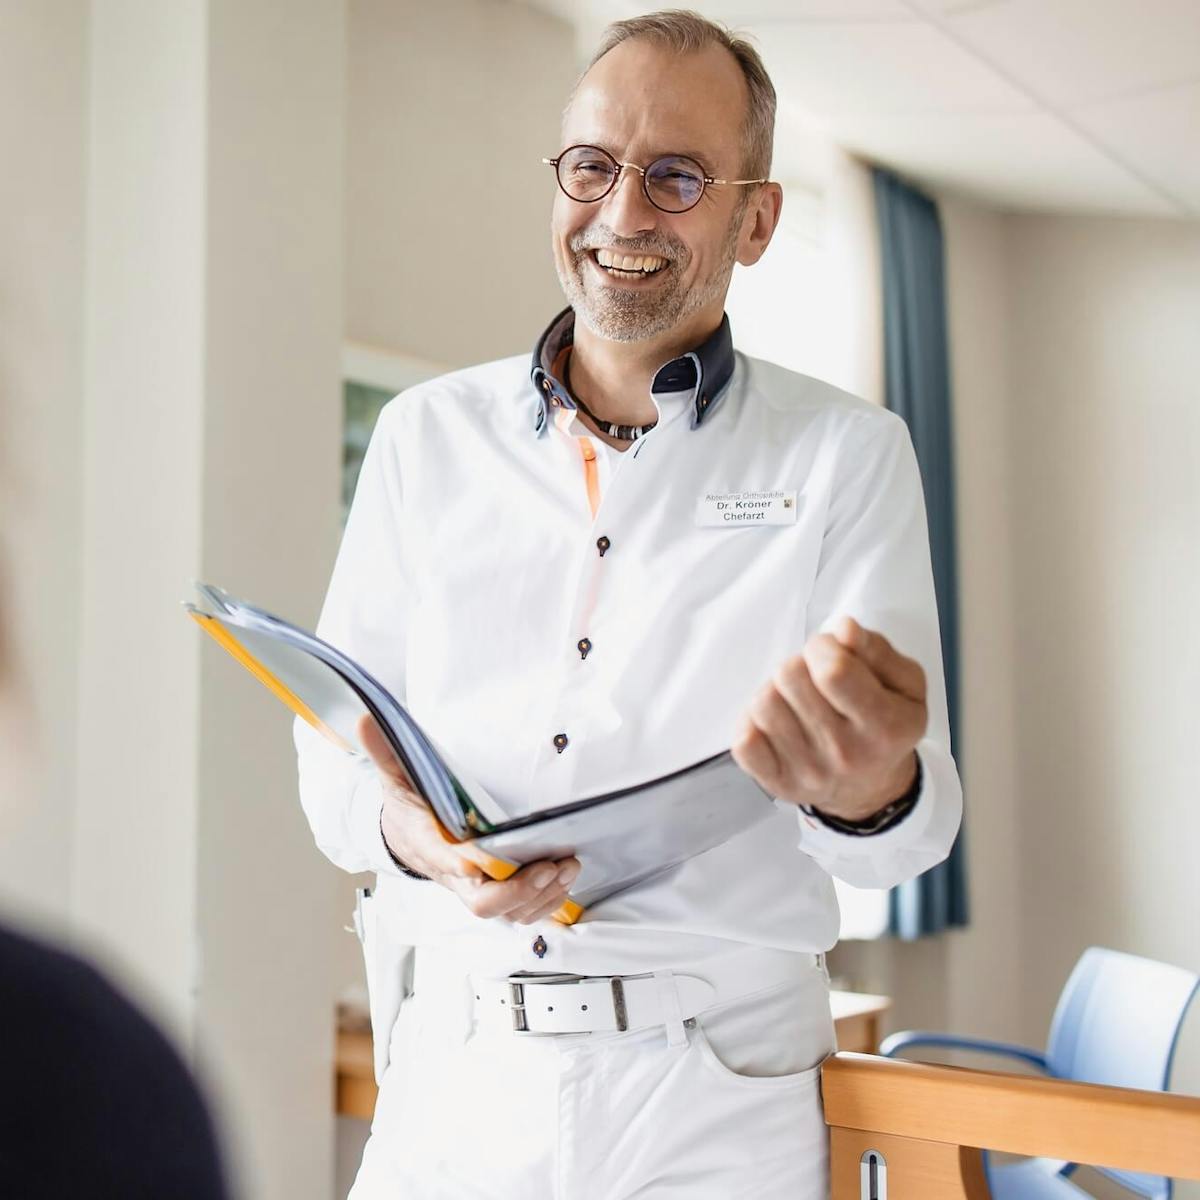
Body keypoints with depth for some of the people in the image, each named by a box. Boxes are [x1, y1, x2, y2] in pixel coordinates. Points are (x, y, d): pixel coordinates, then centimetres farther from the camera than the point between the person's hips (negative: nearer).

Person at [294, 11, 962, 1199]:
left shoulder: (847, 453, -1)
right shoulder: (425, 436, 5)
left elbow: (911, 828, -8)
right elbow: (336, 753, 5)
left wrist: (868, 791, -32)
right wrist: (410, 830, -18)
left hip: (718, 1099, -1)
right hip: (454, 1073, 2)